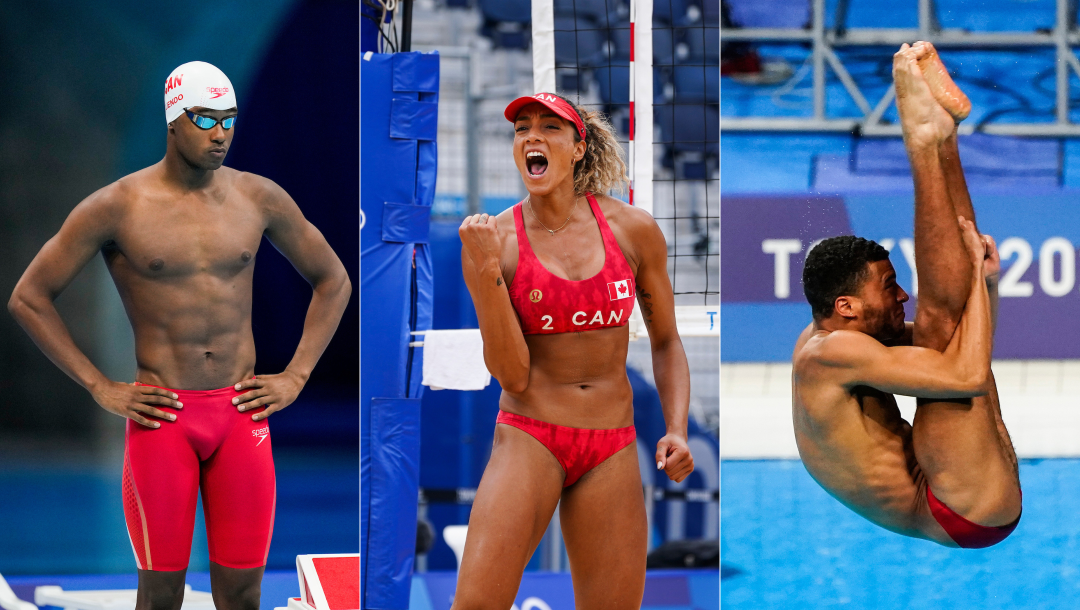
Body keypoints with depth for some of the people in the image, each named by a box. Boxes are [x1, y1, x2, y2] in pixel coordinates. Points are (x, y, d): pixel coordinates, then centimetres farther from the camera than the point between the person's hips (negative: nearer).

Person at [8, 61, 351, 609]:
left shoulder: (259, 198, 5)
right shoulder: (117, 207, -4)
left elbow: (333, 281, 18)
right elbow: (28, 298, 0)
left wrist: (295, 378, 7)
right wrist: (100, 389, -4)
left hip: (243, 412, 3)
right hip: (162, 417, -2)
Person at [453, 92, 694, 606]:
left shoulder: (633, 230, 1)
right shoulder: (492, 240, -3)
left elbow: (666, 341, 13)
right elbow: (512, 376, -9)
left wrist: (677, 430, -2)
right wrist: (486, 269, -19)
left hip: (611, 455, 2)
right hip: (528, 441, -2)